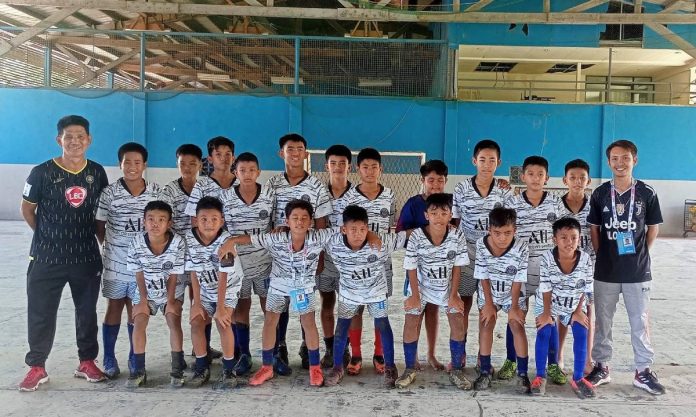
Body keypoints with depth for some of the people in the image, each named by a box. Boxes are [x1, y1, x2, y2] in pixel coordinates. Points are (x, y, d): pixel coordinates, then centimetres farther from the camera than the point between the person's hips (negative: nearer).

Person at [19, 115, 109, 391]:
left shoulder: (97, 172, 0)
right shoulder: (42, 172, -8)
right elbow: (27, 209, 3)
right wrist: (48, 236, 3)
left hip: (87, 257, 2)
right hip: (47, 258, -2)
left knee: (87, 312, 12)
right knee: (40, 314, 5)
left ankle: (87, 362, 27)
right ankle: (37, 367, 21)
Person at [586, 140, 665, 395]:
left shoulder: (646, 193, -3)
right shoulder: (600, 194, -1)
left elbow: (653, 228, 6)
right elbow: (593, 228, 6)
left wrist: (639, 254, 2)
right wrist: (602, 254, 1)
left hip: (638, 271, -1)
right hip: (606, 271, 1)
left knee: (640, 322, 7)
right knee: (602, 320, 10)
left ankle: (643, 371, 19)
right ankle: (601, 367, 22)